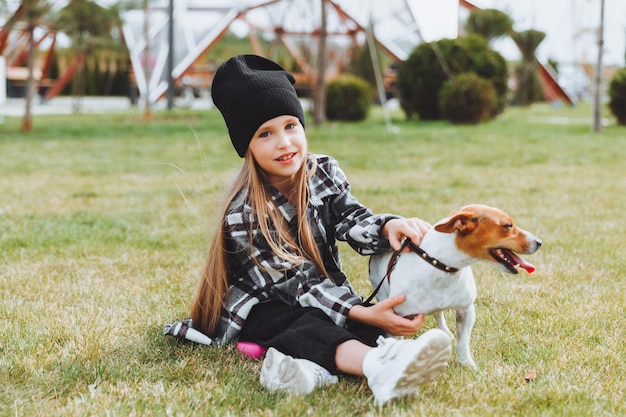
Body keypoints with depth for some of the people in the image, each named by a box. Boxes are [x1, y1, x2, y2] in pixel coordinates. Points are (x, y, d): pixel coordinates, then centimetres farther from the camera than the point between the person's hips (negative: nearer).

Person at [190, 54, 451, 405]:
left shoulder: (326, 173, -4)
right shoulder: (243, 214, -22)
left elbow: (354, 222, -17)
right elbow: (299, 284, -26)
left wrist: (389, 226, -43)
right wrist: (365, 315, -39)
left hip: (327, 294, 5)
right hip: (260, 308, -5)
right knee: (306, 322, -38)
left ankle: (313, 364, -59)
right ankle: (382, 364, -71)